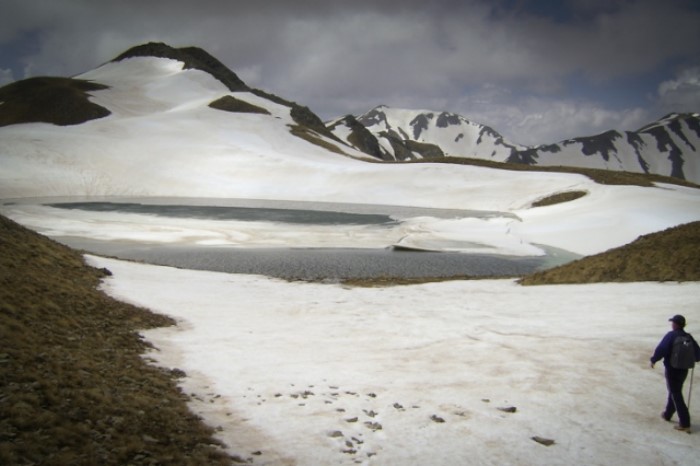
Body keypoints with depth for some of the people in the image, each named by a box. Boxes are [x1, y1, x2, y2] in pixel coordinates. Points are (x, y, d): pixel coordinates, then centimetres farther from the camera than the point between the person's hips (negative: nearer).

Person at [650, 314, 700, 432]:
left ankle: (685, 424, -3)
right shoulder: (688, 337, 2)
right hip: (684, 370, 7)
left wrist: (653, 360, -11)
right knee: (674, 392, 23)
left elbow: (661, 349, -25)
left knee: (676, 395, -1)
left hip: (672, 370, -6)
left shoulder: (671, 336, -17)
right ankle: (667, 414, 38)